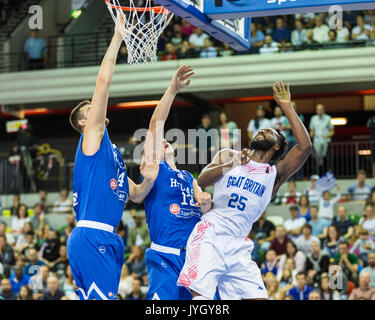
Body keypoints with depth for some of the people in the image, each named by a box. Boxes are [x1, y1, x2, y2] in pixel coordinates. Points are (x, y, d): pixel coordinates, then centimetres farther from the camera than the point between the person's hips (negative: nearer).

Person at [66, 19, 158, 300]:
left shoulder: (113, 153, 25)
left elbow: (135, 195, 25)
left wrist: (148, 180, 4)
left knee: (94, 298, 7)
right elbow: (104, 81, -5)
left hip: (106, 240, 9)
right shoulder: (92, 138, 2)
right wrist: (117, 38, -2)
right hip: (90, 237, -9)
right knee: (104, 298, -16)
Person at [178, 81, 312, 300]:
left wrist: (286, 107, 4)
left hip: (237, 247, 2)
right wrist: (231, 164, -12)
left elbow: (305, 146, 2)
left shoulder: (275, 174, 16)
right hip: (210, 234, -2)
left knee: (258, 297, -10)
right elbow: (201, 181, 2)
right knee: (200, 295, -20)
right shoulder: (228, 155, 17)